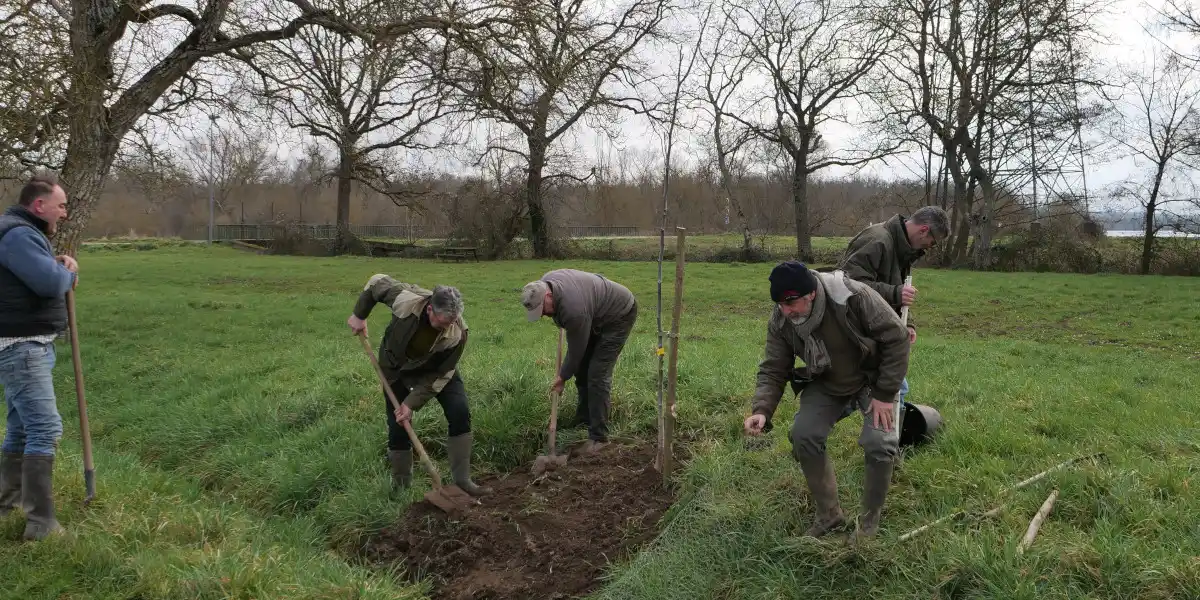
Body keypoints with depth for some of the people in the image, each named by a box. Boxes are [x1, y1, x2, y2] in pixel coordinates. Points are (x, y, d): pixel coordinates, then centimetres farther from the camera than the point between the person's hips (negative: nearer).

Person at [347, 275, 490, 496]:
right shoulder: (405, 300, -38)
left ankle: (462, 479, -6)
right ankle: (400, 484, 18)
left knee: (459, 413, -16)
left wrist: (412, 403, -27)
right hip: (398, 367, 0)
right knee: (398, 426, -2)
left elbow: (440, 376, -25)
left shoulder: (458, 333, -35)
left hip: (437, 369, 0)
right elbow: (377, 281, -16)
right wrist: (359, 315, -9)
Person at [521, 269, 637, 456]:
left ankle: (598, 437, -8)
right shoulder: (543, 284, -14)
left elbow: (576, 350, -23)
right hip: (597, 313, 9)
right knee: (581, 368, 9)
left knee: (597, 374, -14)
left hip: (620, 314, -9)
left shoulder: (574, 309, -38)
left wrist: (562, 377, -8)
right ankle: (583, 422, 24)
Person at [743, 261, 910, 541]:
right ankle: (828, 514, 7)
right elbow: (773, 370, -12)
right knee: (803, 436, -14)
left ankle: (870, 522, 5)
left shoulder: (855, 297, -35)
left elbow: (897, 339, -24)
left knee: (879, 443, -20)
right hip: (825, 385, 4)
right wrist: (761, 410, -30)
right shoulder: (780, 321, -20)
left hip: (872, 379, -3)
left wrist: (885, 394, -22)